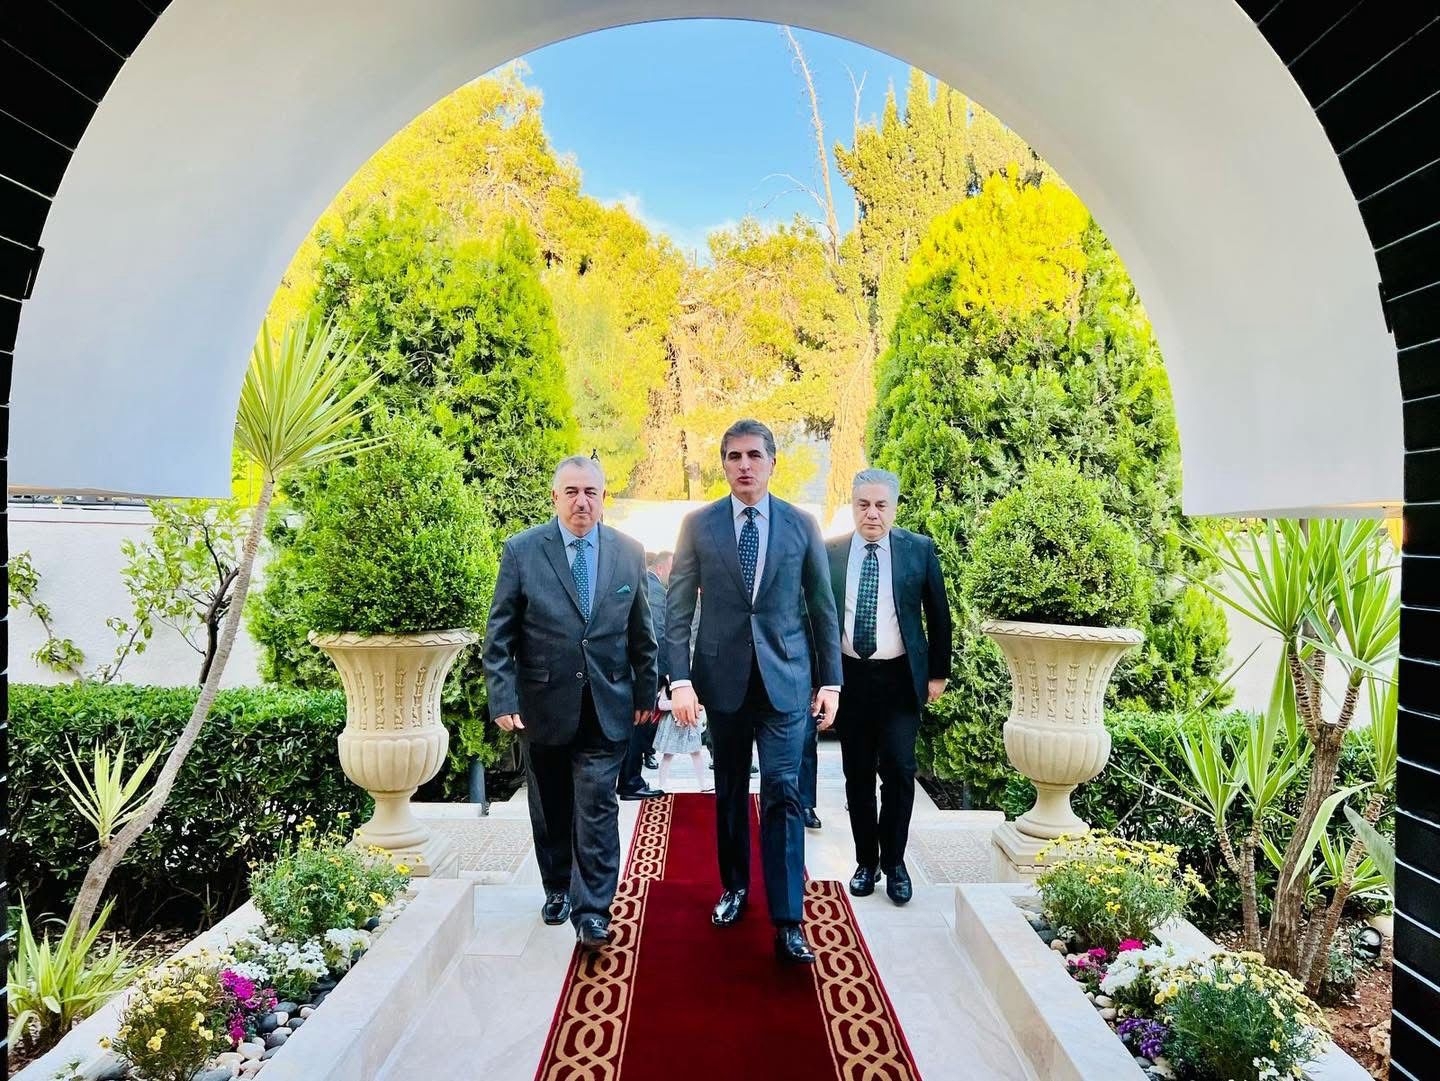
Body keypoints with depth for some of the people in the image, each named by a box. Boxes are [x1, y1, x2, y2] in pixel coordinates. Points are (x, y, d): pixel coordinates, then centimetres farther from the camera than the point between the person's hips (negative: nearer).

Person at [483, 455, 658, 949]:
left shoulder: (629, 552, 1)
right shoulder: (521, 550, -5)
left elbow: (641, 632, 7)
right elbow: (499, 635, -4)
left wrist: (645, 692, 8)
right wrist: (503, 699, -10)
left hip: (606, 705, 0)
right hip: (542, 703, 0)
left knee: (597, 806, -2)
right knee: (550, 807, 15)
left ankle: (592, 910, 8)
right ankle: (557, 888, 35)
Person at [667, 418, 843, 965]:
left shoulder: (802, 525, 2)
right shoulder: (697, 524, 1)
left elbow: (822, 607, 5)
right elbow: (677, 608, -1)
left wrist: (831, 680, 3)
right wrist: (679, 679, -10)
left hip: (784, 676, -1)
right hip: (722, 675, 1)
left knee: (782, 793, -4)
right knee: (729, 791, 15)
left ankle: (788, 920, 3)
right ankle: (735, 887, 34)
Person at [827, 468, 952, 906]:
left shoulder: (919, 549, -1)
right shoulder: (829, 553, 0)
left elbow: (938, 615, 5)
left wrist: (938, 673, 5)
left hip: (900, 678, -1)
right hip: (848, 677, 1)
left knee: (898, 770, -3)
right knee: (858, 773, 9)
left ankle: (894, 862, 16)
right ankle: (866, 860, 24)